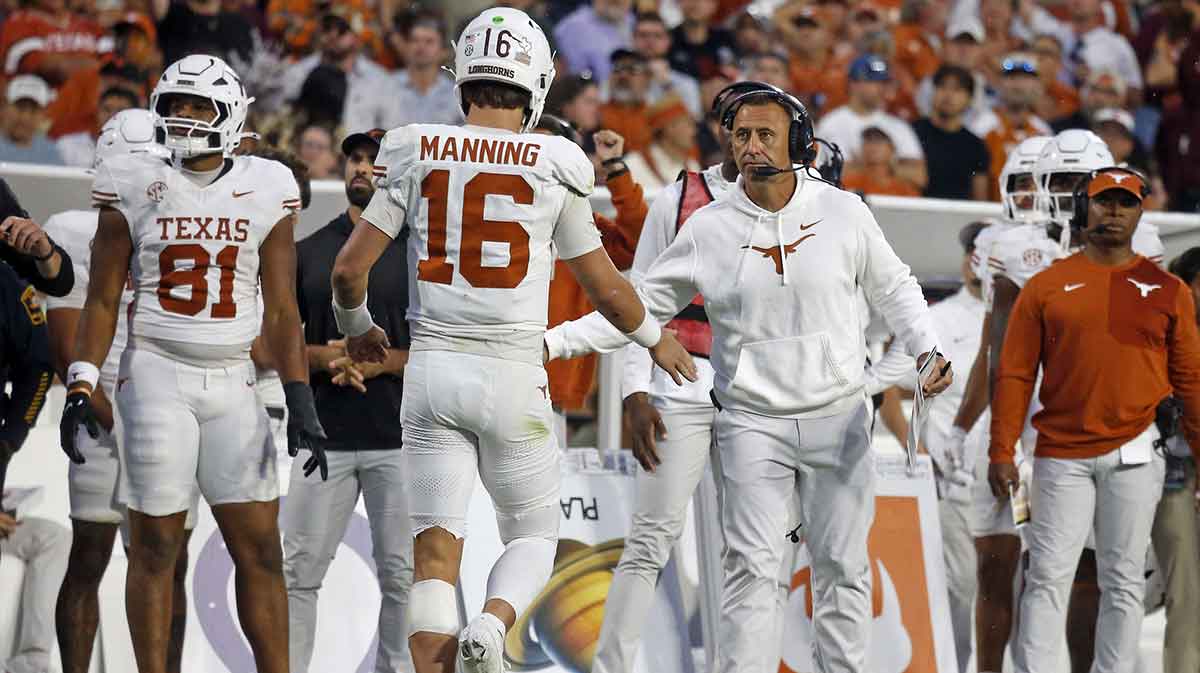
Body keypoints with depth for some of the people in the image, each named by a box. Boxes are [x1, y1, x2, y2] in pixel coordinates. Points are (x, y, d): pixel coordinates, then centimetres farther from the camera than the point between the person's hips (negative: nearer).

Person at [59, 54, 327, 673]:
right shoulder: (136, 188, 1)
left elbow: (280, 311, 7)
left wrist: (300, 405, 1)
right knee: (155, 543, -1)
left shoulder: (262, 193, 5)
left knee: (260, 546, -1)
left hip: (231, 383, 2)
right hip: (157, 374, -2)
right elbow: (103, 300, 4)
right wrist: (80, 388, -4)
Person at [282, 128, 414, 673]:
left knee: (402, 576, 0)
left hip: (398, 438, -2)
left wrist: (380, 361, -14)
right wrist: (325, 358, -11)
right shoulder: (309, 251, 12)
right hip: (325, 437, 2)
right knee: (298, 572, -1)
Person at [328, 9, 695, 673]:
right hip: (512, 373, -1)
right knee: (532, 536, 14)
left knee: (435, 550, 3)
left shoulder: (416, 156, 1)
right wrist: (654, 338, 26)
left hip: (432, 369, 1)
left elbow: (349, 268, 0)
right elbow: (604, 285, 6)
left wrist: (357, 329, 22)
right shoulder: (552, 167, -3)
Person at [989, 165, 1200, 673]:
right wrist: (1001, 453, -4)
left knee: (1123, 582, 3)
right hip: (1062, 456, -1)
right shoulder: (1046, 286, 5)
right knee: (1048, 576, -5)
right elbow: (1015, 374, 3)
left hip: (1133, 456, 1)